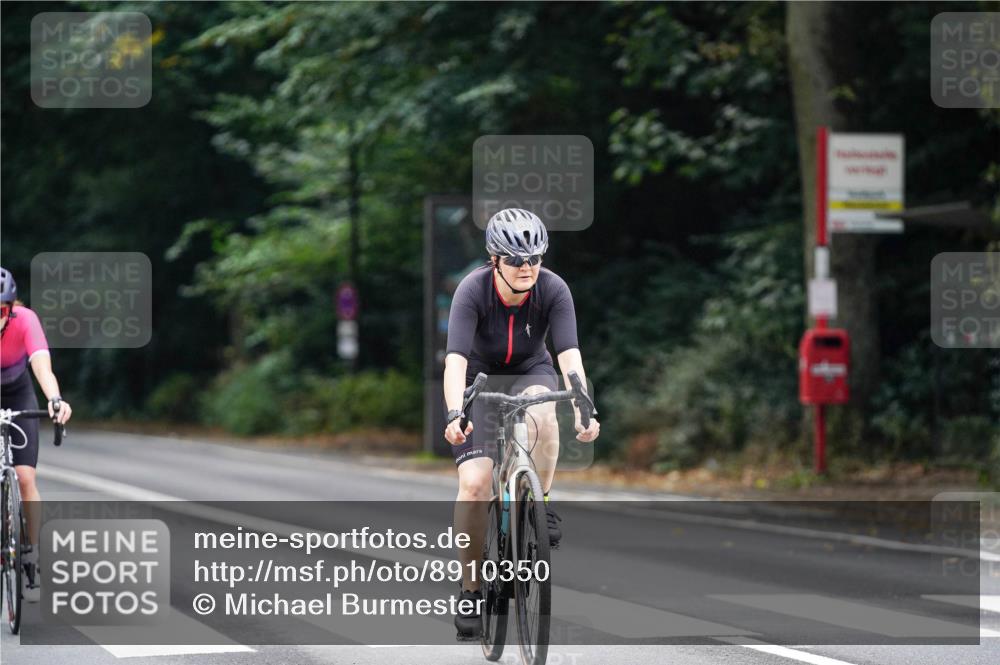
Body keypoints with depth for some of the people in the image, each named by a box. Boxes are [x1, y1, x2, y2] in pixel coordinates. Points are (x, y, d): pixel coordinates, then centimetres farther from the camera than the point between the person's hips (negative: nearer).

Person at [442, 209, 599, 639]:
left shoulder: (553, 290, -22)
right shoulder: (472, 291, -26)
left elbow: (569, 354, -30)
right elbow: (456, 359, -35)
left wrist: (583, 409, -46)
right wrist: (454, 414, -50)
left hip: (531, 375, 1)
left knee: (540, 413, -38)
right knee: (474, 484, -18)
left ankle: (540, 504, -16)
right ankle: (471, 590, -3)